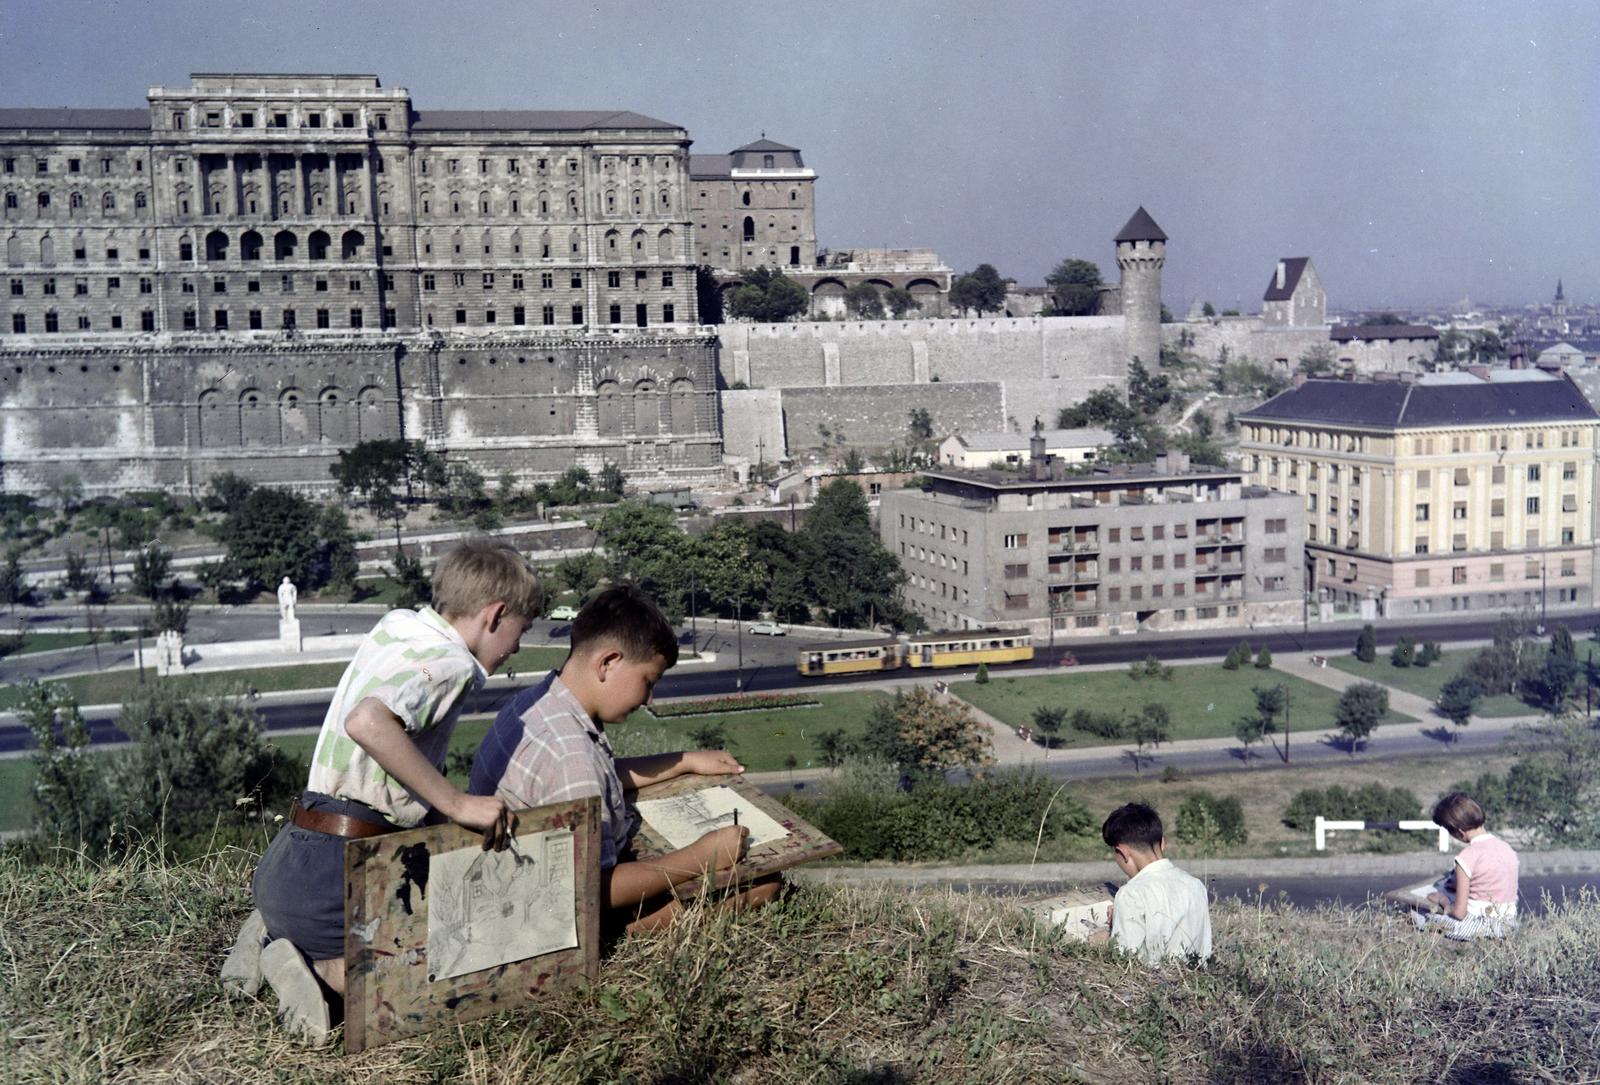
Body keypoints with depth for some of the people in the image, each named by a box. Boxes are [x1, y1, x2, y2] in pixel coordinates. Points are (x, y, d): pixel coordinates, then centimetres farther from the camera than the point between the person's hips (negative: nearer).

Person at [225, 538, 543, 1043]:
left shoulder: (395, 625, 12)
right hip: (335, 868, -9)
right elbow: (367, 723, -33)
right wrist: (457, 803, -28)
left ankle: (274, 936, 11)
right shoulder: (450, 662, -14)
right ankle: (323, 967, -10)